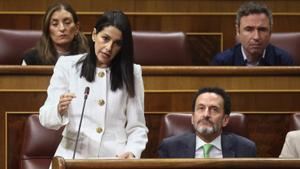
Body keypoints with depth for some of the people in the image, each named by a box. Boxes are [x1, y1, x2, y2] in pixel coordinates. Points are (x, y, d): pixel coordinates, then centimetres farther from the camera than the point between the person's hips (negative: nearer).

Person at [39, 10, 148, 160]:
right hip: (74, 156, -1)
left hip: (116, 159, 1)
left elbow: (137, 128, 9)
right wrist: (59, 110, -17)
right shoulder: (67, 65, 7)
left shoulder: (131, 73, 9)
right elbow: (45, 118, 5)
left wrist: (132, 153, -12)